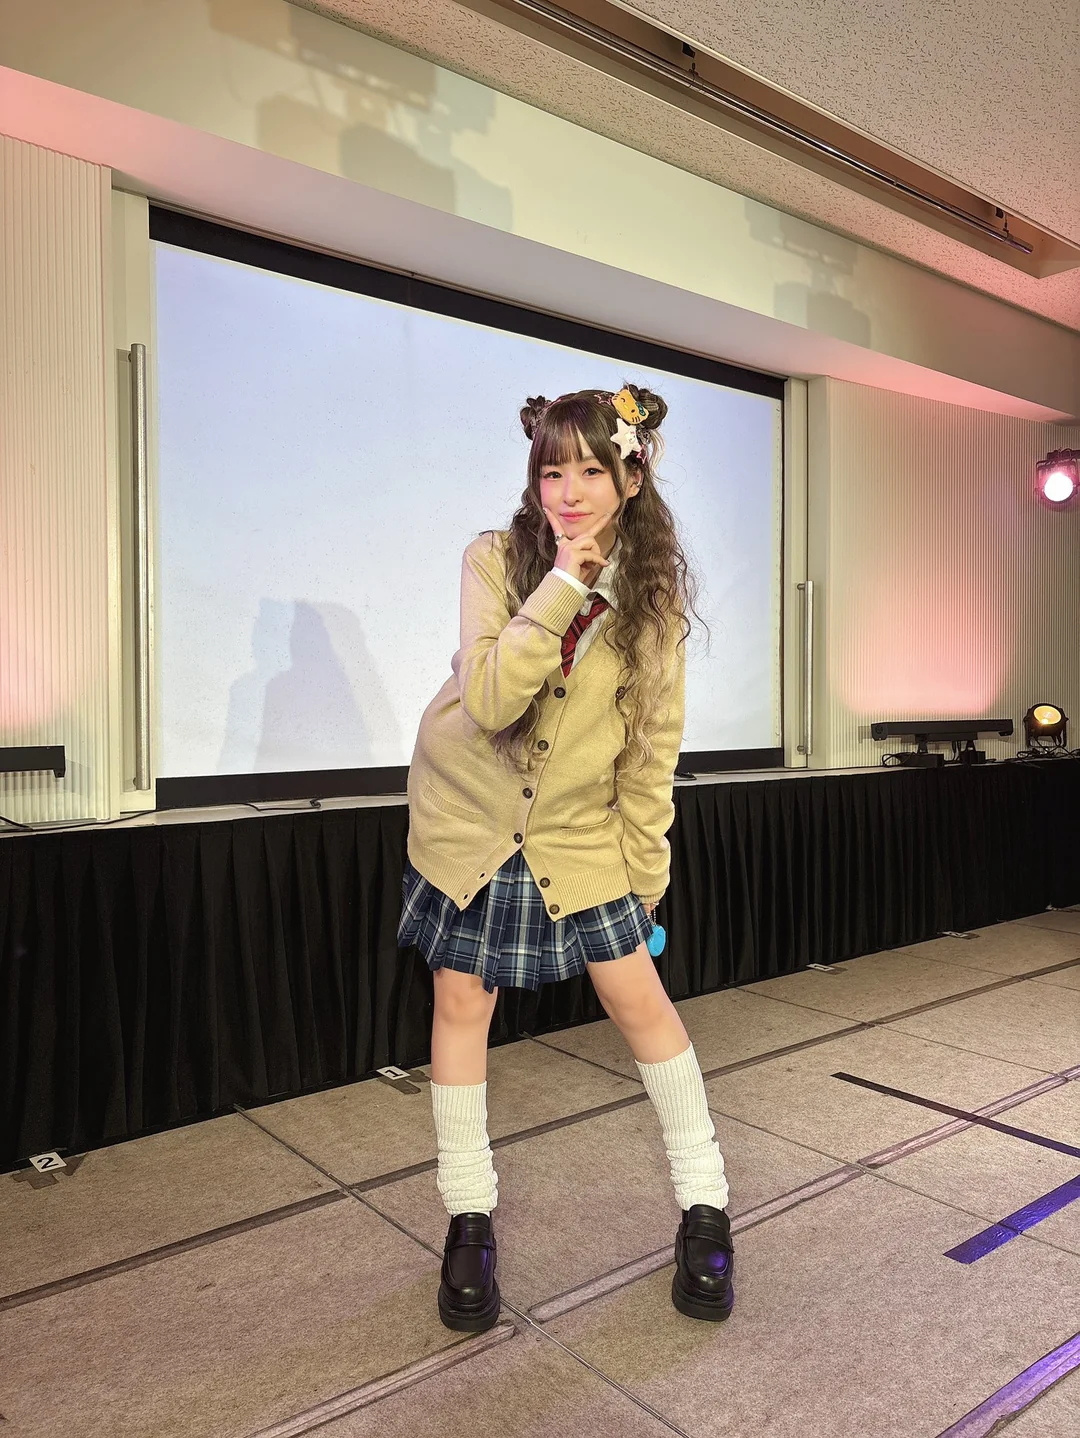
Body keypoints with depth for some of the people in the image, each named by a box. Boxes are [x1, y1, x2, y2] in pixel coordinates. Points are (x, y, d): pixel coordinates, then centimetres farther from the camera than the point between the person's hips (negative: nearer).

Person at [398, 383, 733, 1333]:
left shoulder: (652, 589, -9)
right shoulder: (495, 560, -14)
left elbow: (652, 743, -3)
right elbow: (488, 701, -27)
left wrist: (643, 865, 0)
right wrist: (563, 585, -31)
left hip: (579, 831, 1)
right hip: (469, 817, 0)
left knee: (641, 999, 2)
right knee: (462, 1005, 7)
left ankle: (705, 1206, 24)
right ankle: (470, 1217, 28)